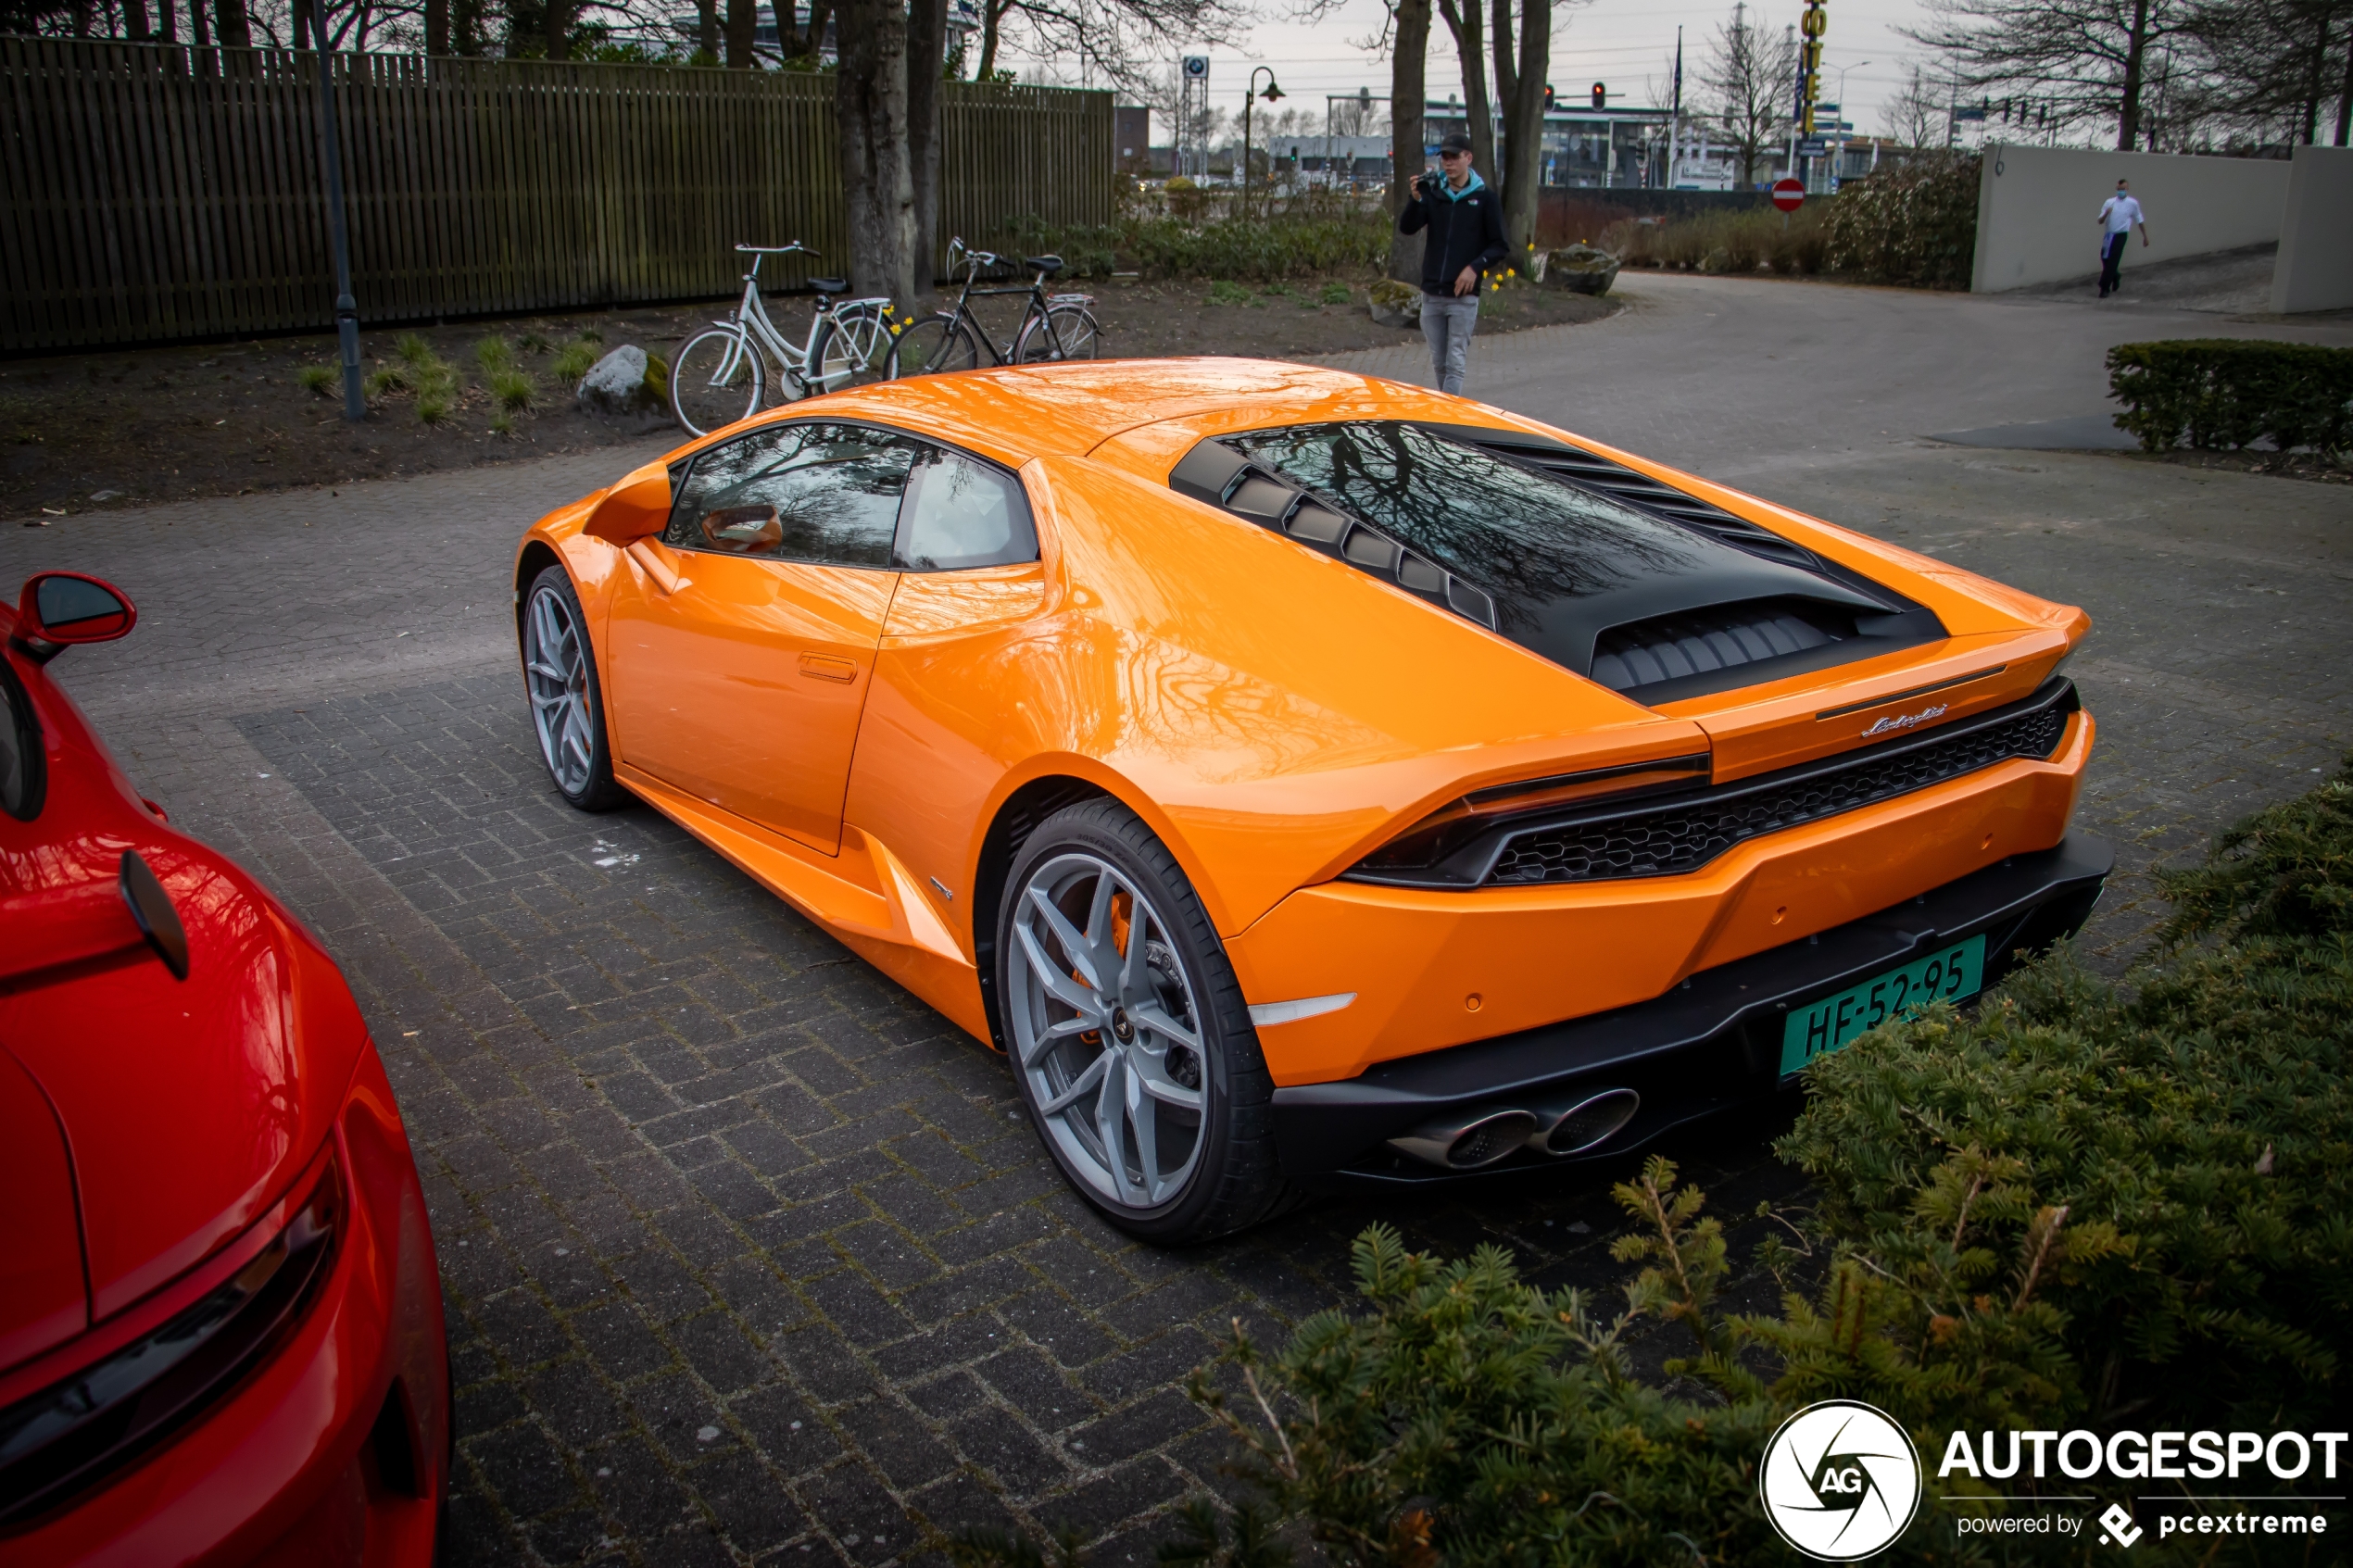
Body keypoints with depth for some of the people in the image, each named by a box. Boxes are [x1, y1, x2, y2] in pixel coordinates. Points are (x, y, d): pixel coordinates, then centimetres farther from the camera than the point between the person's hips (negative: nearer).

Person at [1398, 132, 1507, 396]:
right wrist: (1417, 199, -21)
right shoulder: (1433, 193, 7)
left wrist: (1476, 267, -17)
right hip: (1431, 294, 4)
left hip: (1464, 295, -4)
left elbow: (1499, 246, -2)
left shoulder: (1485, 198, -2)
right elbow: (1406, 228, -5)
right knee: (1439, 362, 12)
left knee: (1455, 363, -8)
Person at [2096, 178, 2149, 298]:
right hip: (2109, 235, 4)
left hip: (2120, 235, -4)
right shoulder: (2109, 202, 6)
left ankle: (2105, 288, -4)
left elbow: (2140, 221, 9)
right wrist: (2106, 214, -17)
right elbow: (2100, 221, 4)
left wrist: (2145, 237, 13)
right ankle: (2116, 276, 38)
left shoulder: (2132, 204, 0)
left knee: (2112, 261, -10)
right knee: (2105, 258, 8)